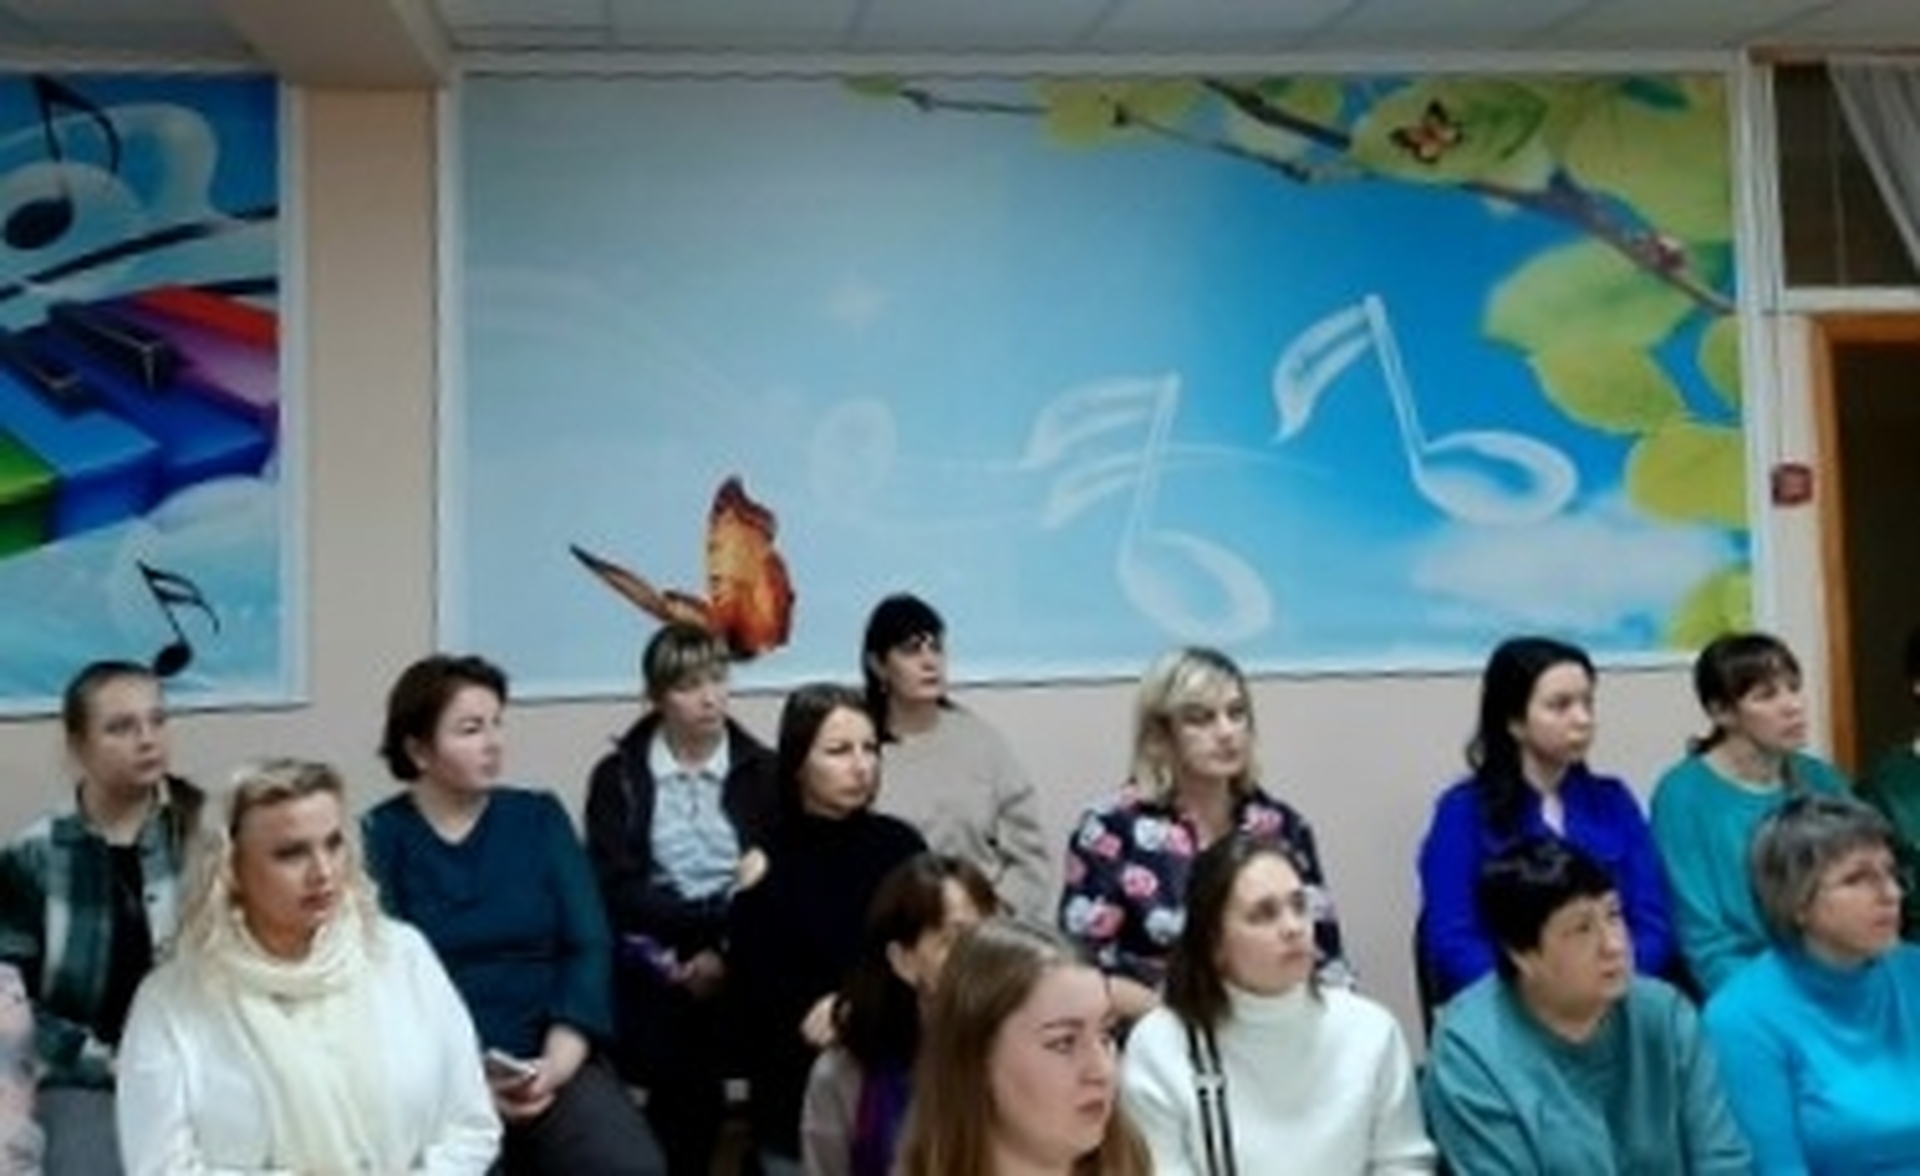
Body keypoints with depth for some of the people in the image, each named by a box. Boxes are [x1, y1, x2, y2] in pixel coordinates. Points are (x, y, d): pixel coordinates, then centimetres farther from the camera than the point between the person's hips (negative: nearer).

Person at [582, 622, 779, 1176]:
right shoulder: (618, 776, 7)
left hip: (740, 954, 1)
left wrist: (726, 951, -13)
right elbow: (616, 889, -1)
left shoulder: (762, 770, 10)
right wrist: (724, 911, -11)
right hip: (655, 956, -1)